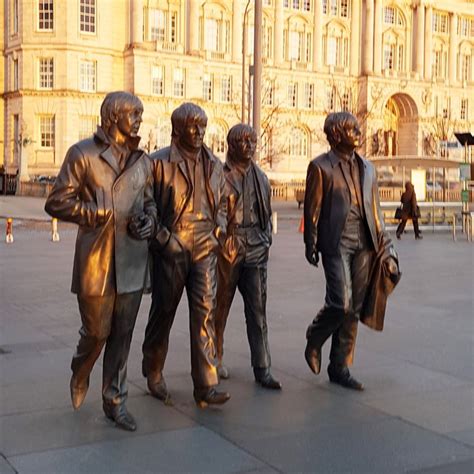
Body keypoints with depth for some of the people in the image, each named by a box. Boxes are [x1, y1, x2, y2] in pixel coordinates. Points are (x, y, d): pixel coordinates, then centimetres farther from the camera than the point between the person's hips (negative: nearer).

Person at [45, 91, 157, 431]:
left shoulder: (142, 161, 12)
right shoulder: (83, 153, -3)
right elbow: (56, 202, -5)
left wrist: (149, 221, -1)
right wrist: (103, 214, -14)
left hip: (132, 260, 4)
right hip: (96, 259, -4)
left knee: (123, 334, 7)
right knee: (96, 331, 5)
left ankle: (115, 400, 21)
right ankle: (80, 375, 37)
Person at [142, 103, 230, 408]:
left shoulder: (213, 164, 12)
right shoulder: (160, 162, -4)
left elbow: (222, 200, 23)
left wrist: (220, 229, 7)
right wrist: (161, 237, -11)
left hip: (204, 247, 4)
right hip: (171, 247, -4)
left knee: (206, 311, -4)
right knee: (163, 311, 8)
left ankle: (206, 386, -1)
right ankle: (154, 373, 30)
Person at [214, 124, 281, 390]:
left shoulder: (260, 177, 14)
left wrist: (266, 240, 13)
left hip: (255, 248, 4)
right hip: (227, 247, -4)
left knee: (258, 309, -1)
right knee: (221, 306, 7)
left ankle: (262, 369, 2)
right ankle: (216, 359, 24)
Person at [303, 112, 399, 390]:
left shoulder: (367, 168, 16)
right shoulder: (321, 166, 0)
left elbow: (375, 210, 16)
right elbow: (312, 209, -1)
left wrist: (385, 246, 10)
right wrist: (311, 246, -4)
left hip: (364, 245, 5)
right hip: (336, 243, -5)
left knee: (353, 309, 6)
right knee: (341, 303, -15)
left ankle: (340, 367, 16)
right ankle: (314, 340, 16)